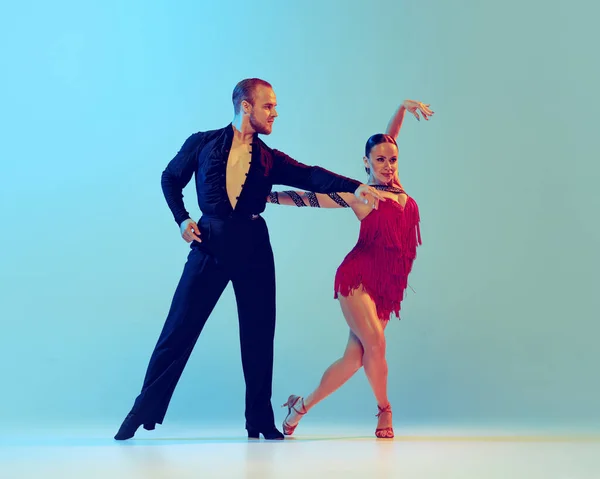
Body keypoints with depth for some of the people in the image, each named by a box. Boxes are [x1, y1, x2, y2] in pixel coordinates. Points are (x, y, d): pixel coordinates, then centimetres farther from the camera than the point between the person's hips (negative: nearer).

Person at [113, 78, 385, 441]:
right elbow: (170, 178, 16)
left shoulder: (269, 159, 11)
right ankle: (143, 414, 9)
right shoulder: (203, 144, 6)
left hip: (253, 247, 3)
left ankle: (261, 421, 15)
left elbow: (310, 177, -1)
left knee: (259, 334, 3)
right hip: (209, 244, -2)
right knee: (179, 329, -2)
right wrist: (182, 219, 3)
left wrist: (355, 187, -15)